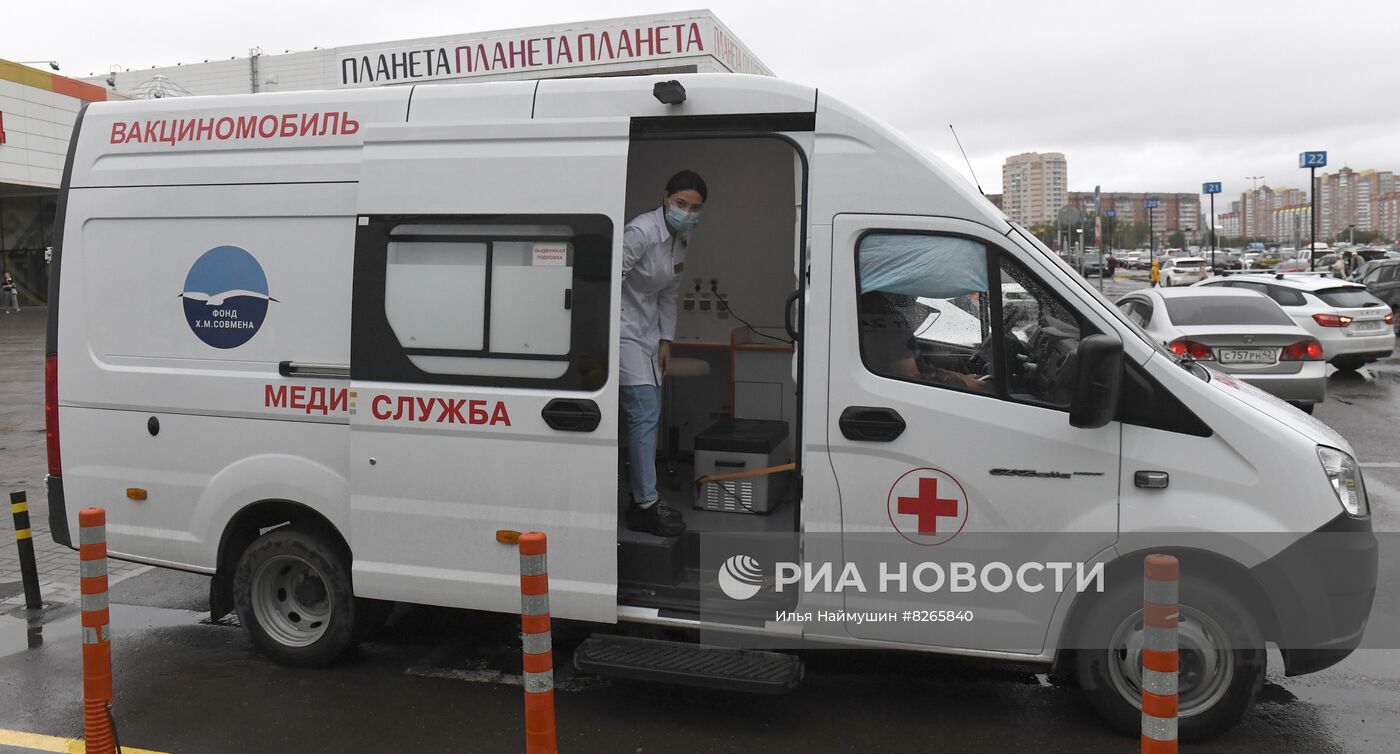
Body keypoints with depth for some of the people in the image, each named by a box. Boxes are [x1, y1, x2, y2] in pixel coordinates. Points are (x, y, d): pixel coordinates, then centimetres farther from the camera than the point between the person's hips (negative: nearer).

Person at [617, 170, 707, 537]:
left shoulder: (681, 239, 5)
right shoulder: (641, 232, -22)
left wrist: (665, 340, 13)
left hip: (647, 332, 9)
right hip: (623, 330, -9)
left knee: (649, 414, 14)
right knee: (644, 414, -11)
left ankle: (642, 498, 26)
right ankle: (646, 506, -5)